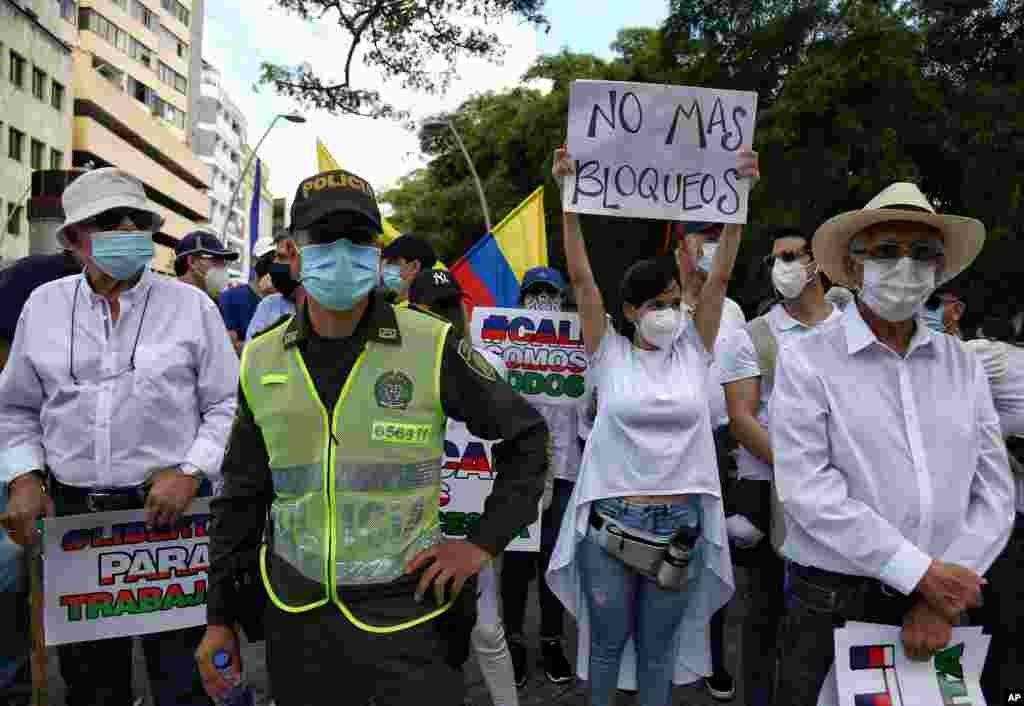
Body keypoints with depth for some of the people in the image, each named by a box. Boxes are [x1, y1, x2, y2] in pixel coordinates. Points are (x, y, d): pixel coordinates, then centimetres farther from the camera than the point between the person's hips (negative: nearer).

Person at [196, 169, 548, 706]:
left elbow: (524, 437, -1)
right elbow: (241, 498, 8)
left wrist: (484, 543, -7)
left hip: (406, 610, -3)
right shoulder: (261, 361, 0)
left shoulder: (433, 347, -11)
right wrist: (220, 616, 10)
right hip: (297, 618, 4)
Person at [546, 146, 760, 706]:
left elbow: (719, 276, -3)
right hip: (611, 522, -2)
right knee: (608, 643, 14)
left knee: (658, 648, 16)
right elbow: (581, 278, -10)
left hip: (679, 524, 2)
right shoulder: (609, 353, -3)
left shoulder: (693, 350, 3)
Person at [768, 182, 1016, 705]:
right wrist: (920, 573, -17)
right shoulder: (806, 360, -8)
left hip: (940, 604, 4)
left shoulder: (963, 364, 6)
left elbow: (995, 493, 2)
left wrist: (944, 598, -9)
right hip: (833, 605, -3)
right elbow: (807, 489, -17)